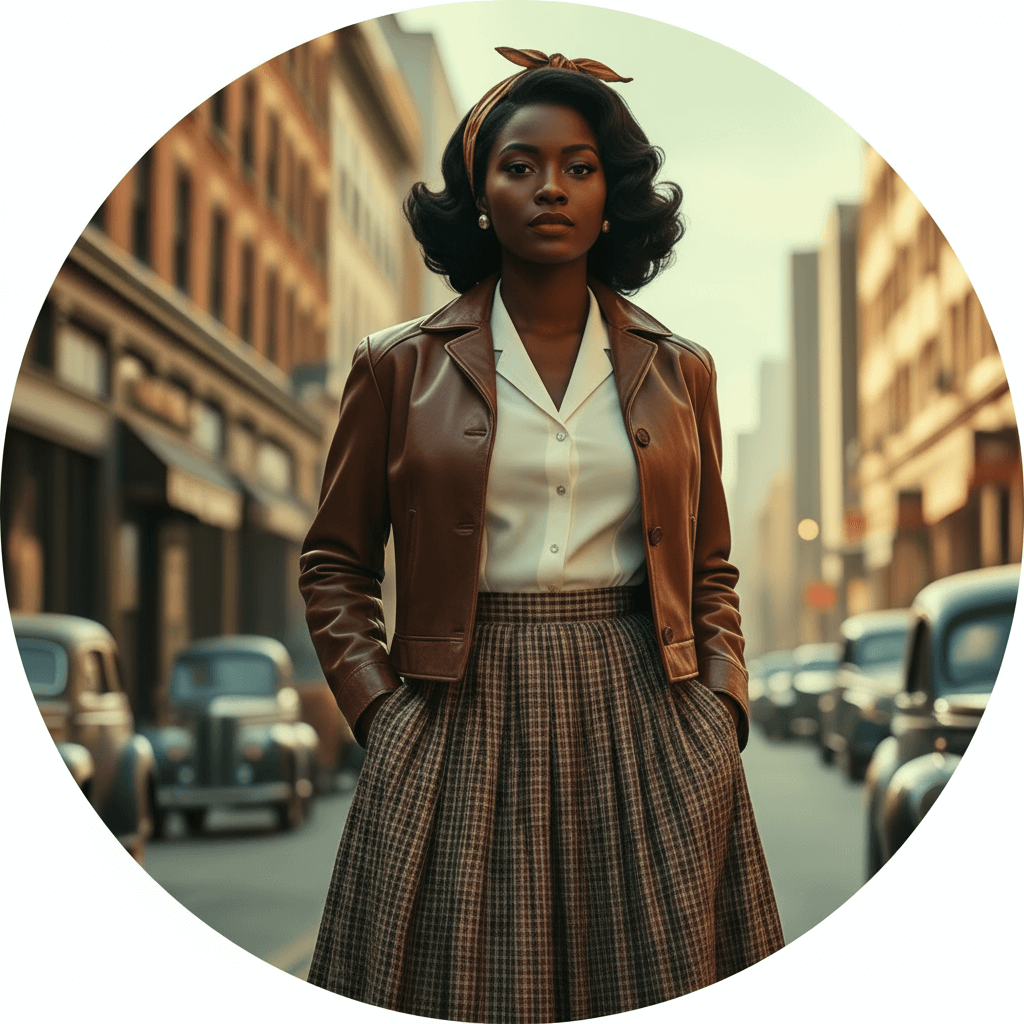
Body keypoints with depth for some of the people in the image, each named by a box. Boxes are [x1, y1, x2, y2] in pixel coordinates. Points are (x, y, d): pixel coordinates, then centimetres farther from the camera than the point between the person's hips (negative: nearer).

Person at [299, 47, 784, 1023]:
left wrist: (721, 709, 1)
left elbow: (710, 571, 15)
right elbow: (333, 562, 8)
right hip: (464, 716, -1)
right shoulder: (400, 366, 4)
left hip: (643, 713, 2)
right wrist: (379, 709, -4)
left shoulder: (678, 372, 10)